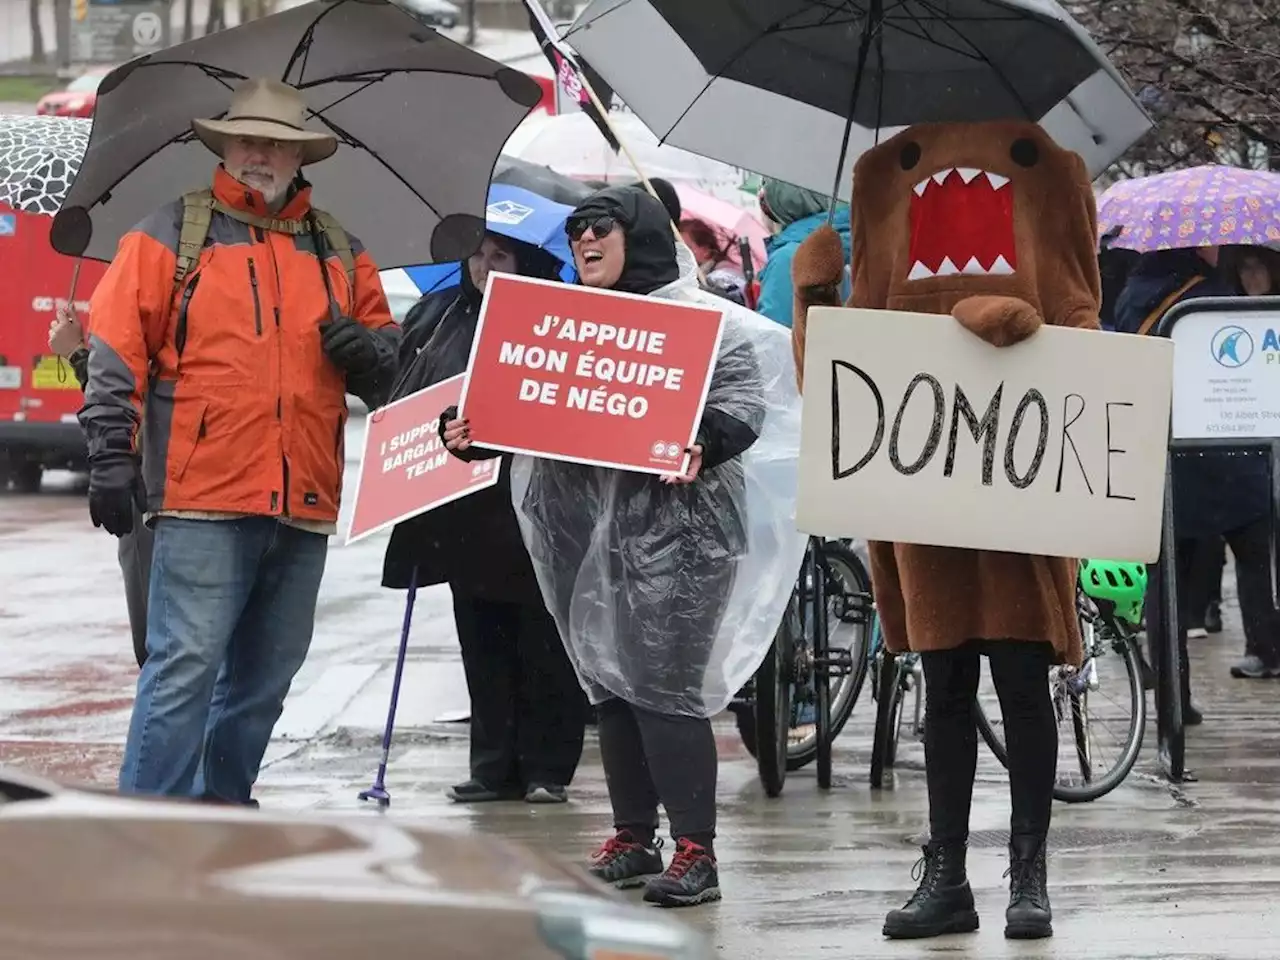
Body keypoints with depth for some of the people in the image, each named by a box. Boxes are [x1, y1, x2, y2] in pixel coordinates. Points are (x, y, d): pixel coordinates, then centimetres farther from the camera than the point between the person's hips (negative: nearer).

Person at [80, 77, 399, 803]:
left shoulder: (340, 252, 17)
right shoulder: (171, 236, 4)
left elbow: (388, 349, 22)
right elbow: (117, 350, 0)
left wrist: (369, 350, -2)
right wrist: (112, 458, -8)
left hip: (304, 501, 5)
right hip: (203, 497, -5)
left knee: (265, 675, 12)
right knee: (186, 664, -11)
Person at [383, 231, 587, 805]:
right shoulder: (436, 316, 11)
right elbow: (402, 393, 15)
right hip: (464, 514, 6)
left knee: (545, 648, 3)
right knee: (483, 646, 10)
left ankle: (547, 767, 9)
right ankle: (494, 765, 16)